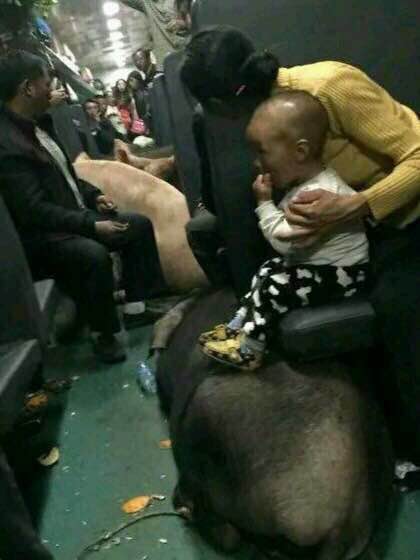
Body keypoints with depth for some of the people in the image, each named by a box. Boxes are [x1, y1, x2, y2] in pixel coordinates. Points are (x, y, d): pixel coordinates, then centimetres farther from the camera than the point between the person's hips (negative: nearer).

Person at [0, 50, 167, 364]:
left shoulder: (38, 123, 7)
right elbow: (34, 210, -27)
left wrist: (93, 196, 4)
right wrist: (92, 225, -27)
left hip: (75, 216, 10)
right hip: (42, 235, -10)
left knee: (139, 225, 7)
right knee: (94, 255, -35)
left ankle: (135, 308, 13)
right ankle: (103, 334, -13)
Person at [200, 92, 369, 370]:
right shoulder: (305, 181, 3)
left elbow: (285, 240, -29)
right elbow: (287, 229, 12)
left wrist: (265, 203, -20)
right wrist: (269, 205, -3)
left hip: (339, 274, -10)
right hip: (315, 263, 10)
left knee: (273, 289, -16)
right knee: (268, 271, 10)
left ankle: (247, 350, -2)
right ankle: (239, 327, 14)